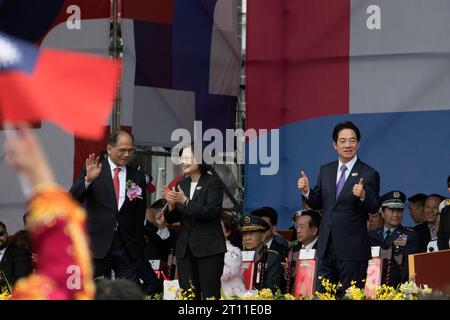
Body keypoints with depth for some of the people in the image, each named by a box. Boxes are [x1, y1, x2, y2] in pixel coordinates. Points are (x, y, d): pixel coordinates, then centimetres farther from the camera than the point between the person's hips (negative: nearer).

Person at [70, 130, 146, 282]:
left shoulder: (137, 177, 10)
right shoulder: (93, 170, 2)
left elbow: (140, 215, 13)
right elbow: (72, 199, -7)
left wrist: (139, 249, 9)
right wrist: (88, 179, -24)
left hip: (128, 247, 2)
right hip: (98, 244, -2)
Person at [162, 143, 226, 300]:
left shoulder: (213, 183, -4)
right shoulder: (181, 184, 11)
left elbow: (212, 212, -17)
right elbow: (171, 219, 12)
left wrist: (185, 201, -23)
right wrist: (171, 205, -9)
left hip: (209, 248, -5)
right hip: (185, 248, 5)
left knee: (210, 294, -7)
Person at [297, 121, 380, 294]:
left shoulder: (369, 174, -5)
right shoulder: (325, 171, 11)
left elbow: (374, 208, -12)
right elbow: (317, 203, 14)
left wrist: (363, 195, -31)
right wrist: (306, 191, -6)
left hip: (352, 249, -5)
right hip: (327, 247, 5)